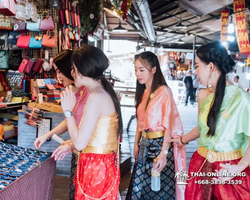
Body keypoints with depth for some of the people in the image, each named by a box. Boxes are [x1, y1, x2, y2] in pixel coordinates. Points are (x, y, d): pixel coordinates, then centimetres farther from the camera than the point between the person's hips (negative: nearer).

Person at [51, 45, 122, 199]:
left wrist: (68, 111, -12)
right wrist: (70, 146, 14)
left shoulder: (96, 96, -20)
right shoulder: (104, 92, 9)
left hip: (96, 166, -9)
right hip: (105, 163, 9)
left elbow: (80, 143, -21)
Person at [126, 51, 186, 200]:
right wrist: (136, 144, 13)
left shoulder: (164, 91, -14)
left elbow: (169, 125, -17)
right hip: (145, 146, 7)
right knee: (140, 188, 11)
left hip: (160, 144, -7)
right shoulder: (143, 92, 9)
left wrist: (163, 153, -21)